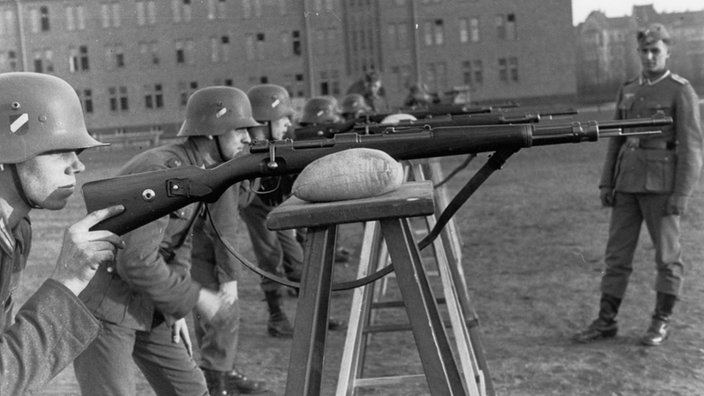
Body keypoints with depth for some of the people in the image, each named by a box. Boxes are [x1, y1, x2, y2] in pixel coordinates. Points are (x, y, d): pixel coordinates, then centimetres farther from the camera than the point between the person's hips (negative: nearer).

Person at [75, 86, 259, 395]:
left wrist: (176, 306, 3)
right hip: (102, 304, -9)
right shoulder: (160, 172, -25)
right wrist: (197, 299, -21)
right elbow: (136, 261, -30)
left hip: (144, 305, 9)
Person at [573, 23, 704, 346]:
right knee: (617, 253, 6)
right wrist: (606, 184, 9)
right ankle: (606, 322, 13)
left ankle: (661, 322, 17)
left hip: (662, 185, -5)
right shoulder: (628, 90, 13)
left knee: (667, 255, 5)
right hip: (628, 183, 6)